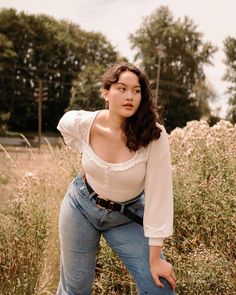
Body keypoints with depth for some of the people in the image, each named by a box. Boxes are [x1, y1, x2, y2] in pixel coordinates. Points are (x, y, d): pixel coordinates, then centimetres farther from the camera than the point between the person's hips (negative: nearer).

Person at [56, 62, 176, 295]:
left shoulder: (153, 136, -25)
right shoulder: (83, 124, -19)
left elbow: (158, 196, -23)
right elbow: (64, 124, 8)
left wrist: (155, 259, -19)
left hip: (127, 217, -1)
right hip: (82, 206, 1)